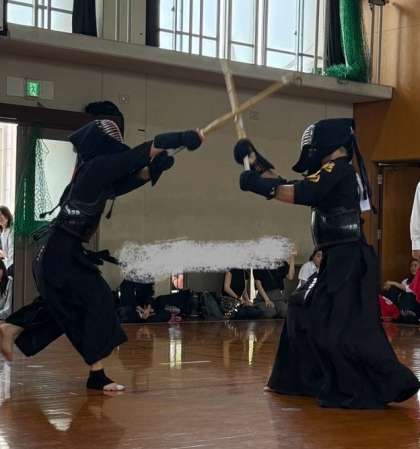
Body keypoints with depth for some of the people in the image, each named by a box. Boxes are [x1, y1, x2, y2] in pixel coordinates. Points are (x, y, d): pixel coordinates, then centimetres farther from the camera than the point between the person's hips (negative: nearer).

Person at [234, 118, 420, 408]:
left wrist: (259, 185, -11)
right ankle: (303, 380, 29)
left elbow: (296, 194, -21)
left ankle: (388, 385, -16)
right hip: (339, 260, 10)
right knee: (307, 315, 18)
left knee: (341, 329, -16)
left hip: (349, 261, -10)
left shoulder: (338, 170, -12)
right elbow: (292, 187, 21)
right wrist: (258, 165, 22)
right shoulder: (333, 174, 17)